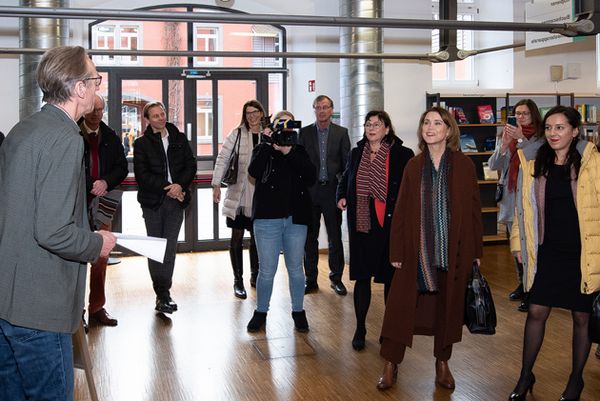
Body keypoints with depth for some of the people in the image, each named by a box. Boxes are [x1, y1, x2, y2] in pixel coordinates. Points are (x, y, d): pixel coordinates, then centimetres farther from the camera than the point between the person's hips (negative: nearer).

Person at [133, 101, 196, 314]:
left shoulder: (179, 139, 11)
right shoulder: (142, 143, 3)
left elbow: (191, 165, 6)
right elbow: (142, 174, -5)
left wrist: (180, 185, -11)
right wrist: (166, 188, -13)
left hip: (176, 200, 2)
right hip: (152, 201, -2)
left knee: (170, 248, 0)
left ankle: (163, 294, 7)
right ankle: (163, 294, 7)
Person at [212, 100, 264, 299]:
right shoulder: (237, 134, -3)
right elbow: (222, 158, -2)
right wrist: (216, 184, -7)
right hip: (238, 193, -3)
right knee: (237, 237, 1)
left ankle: (255, 275, 26)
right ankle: (238, 280, 9)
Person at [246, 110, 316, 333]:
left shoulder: (299, 151, 9)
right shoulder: (263, 149, 6)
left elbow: (311, 177, -8)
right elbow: (254, 171, -14)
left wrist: (289, 152, -14)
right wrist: (271, 146, -17)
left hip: (296, 219, 2)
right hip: (267, 218, -1)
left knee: (295, 268, 10)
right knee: (267, 270, 2)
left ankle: (298, 311, 24)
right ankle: (261, 312, 19)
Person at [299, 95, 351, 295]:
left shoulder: (341, 133, 5)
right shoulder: (305, 132, 6)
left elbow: (347, 162, 3)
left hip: (332, 190, -1)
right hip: (310, 191, 1)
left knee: (335, 237, 5)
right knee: (309, 237, 6)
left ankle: (336, 278, 17)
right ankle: (311, 279, 16)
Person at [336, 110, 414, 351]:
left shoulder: (403, 155, -4)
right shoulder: (356, 154, 9)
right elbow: (345, 179, 22)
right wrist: (341, 196, 4)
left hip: (390, 225, -3)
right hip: (361, 223, 3)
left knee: (391, 277, 6)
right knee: (362, 276, 8)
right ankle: (360, 329, 20)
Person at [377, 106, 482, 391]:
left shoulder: (464, 165, -1)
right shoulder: (413, 166, 4)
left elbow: (474, 210, 1)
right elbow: (401, 210, 3)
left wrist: (476, 252, 0)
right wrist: (397, 252, -1)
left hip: (454, 251, -1)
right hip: (418, 250, 1)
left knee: (448, 306, 10)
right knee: (400, 305, 0)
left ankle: (442, 363, 27)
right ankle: (391, 364, 11)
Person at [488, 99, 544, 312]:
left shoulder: (541, 138, -3)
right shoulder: (510, 135, 12)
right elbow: (493, 165, 3)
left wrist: (521, 139, -25)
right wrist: (504, 145, -12)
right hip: (510, 198, 6)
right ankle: (522, 285, 31)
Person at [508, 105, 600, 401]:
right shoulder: (535, 165, 4)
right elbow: (524, 207, 11)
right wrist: (519, 242, 9)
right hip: (547, 252, 3)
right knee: (536, 312, 6)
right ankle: (526, 376, 24)